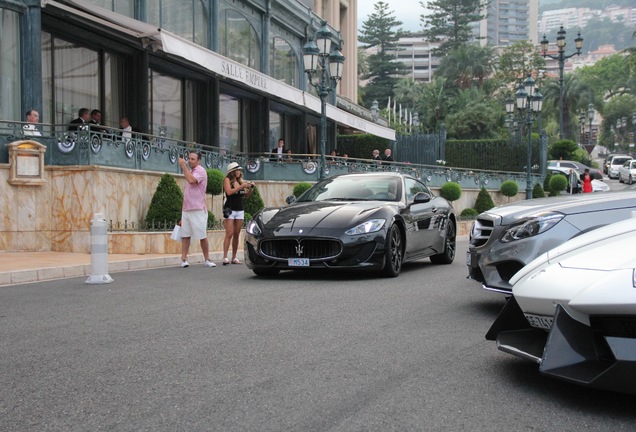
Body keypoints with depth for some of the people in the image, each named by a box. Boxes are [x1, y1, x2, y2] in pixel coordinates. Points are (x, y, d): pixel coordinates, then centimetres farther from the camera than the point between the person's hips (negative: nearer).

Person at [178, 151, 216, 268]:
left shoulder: (200, 171, -7)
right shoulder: (190, 171, 18)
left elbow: (191, 180, -27)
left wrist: (183, 166, -19)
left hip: (197, 210, -7)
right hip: (186, 209, 8)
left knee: (203, 236, -1)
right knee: (185, 235, 2)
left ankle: (207, 260, 7)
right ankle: (184, 259, 3)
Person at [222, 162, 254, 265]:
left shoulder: (240, 181, 14)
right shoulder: (227, 180, -1)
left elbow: (246, 196, 16)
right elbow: (229, 192, -16)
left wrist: (250, 188, -1)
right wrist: (241, 186, -16)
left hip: (240, 210, 5)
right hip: (230, 209, -5)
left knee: (237, 234, 4)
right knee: (229, 234, -12)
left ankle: (234, 257, 7)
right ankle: (225, 257, -14)